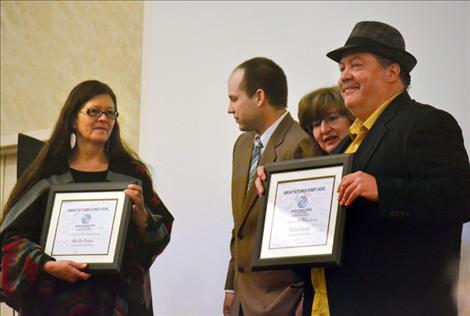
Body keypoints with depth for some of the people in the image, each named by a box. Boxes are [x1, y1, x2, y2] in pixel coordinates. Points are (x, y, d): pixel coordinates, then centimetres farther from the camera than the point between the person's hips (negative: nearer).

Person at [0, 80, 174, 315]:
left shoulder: (130, 173, 9)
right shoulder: (49, 175, 3)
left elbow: (162, 234, 7)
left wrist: (140, 213, -13)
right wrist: (47, 265, -14)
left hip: (117, 297, 1)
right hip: (58, 297, -1)